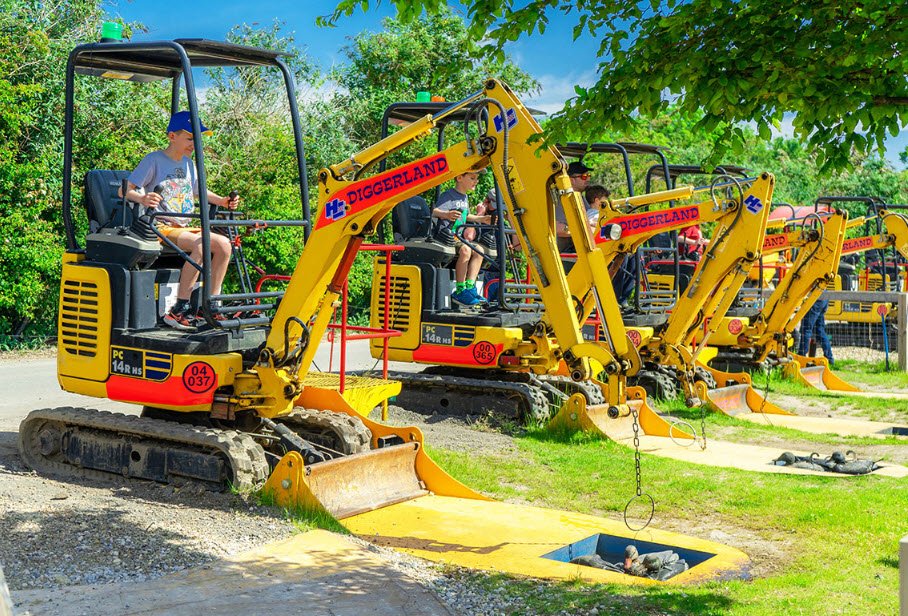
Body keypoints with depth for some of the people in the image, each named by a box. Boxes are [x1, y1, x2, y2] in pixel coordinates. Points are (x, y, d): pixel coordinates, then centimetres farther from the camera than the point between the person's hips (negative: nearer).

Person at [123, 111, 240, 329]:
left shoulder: (188, 163, 16)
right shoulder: (154, 160, -5)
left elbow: (199, 191, 31)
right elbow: (124, 190, -10)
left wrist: (222, 201, 14)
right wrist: (142, 199, -31)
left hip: (184, 228, 7)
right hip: (160, 228, -7)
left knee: (223, 243, -14)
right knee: (201, 245, -32)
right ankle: (178, 310, -31)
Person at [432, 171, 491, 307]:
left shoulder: (464, 197, 17)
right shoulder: (448, 195, -11)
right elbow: (433, 211, -25)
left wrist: (482, 219, 27)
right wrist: (446, 214, -45)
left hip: (458, 238, 9)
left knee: (478, 250, -12)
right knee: (465, 250, -31)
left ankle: (470, 287, -15)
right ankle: (460, 291, -27)